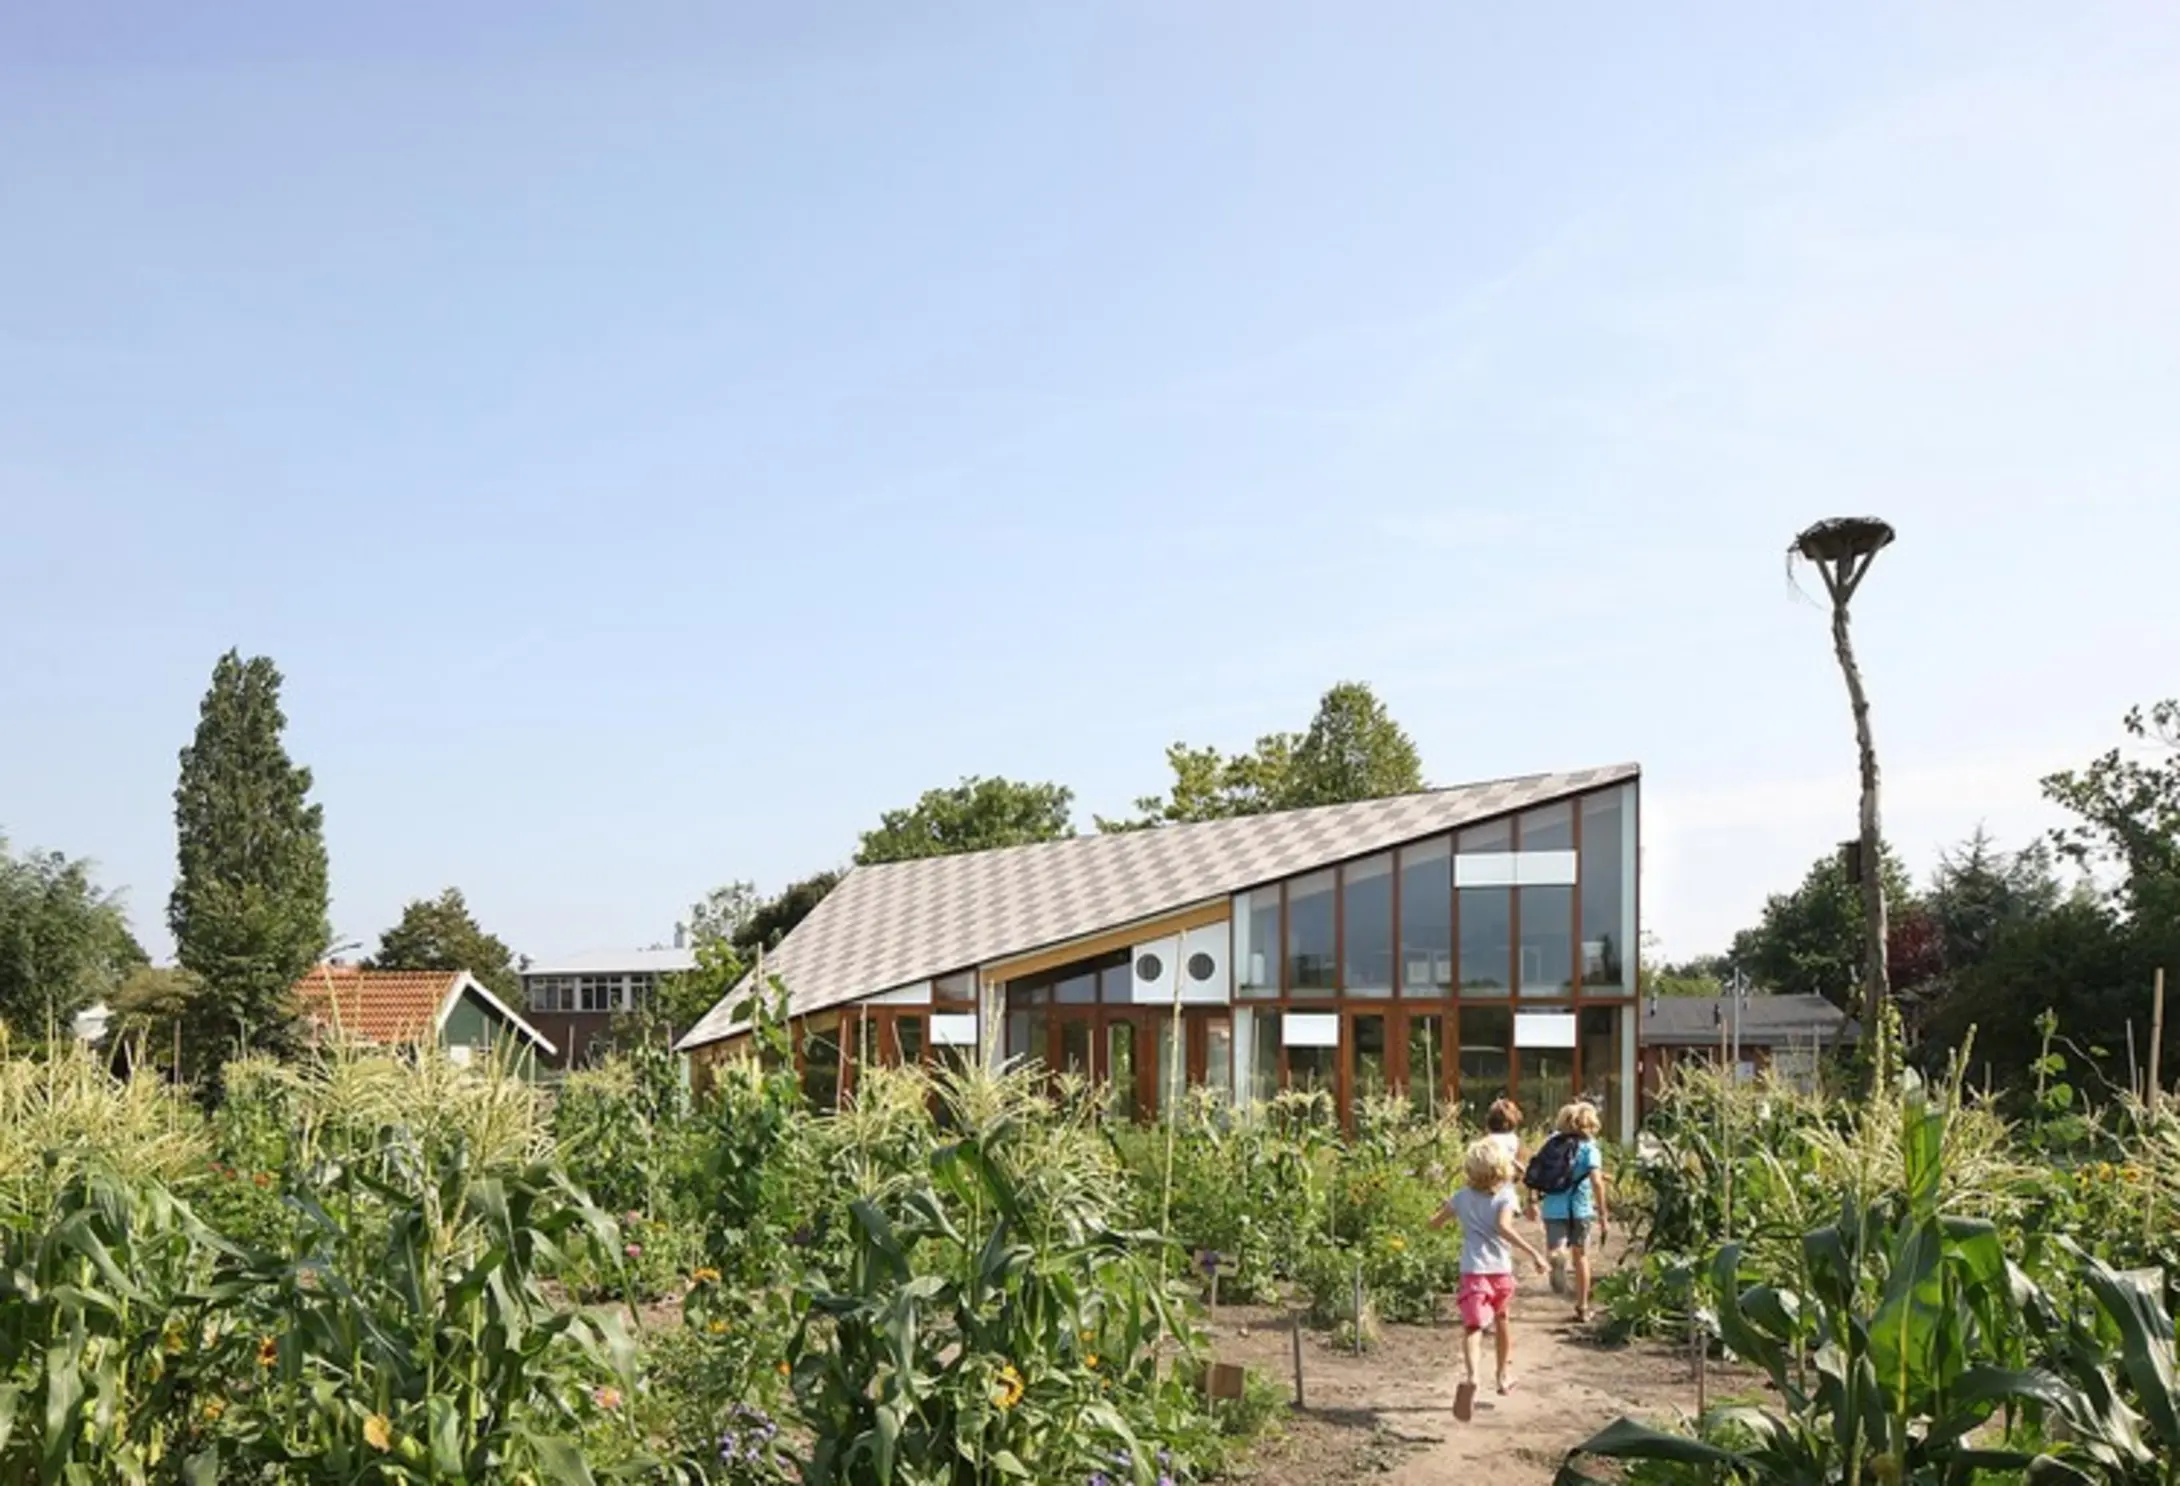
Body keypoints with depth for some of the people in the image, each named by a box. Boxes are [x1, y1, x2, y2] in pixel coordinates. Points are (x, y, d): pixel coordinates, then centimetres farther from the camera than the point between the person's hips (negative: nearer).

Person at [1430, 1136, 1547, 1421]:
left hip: (1473, 1270, 0)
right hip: (1501, 1269, 0)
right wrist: (1533, 1252, -25)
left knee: (1473, 1325, -15)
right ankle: (1504, 1376, 44)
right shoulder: (1505, 1196, -5)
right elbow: (1503, 1226, -23)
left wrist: (1451, 1211, 34)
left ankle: (1469, 1375, -42)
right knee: (1503, 1322, 25)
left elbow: (1435, 1223, 16)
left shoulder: (1462, 1198, 4)